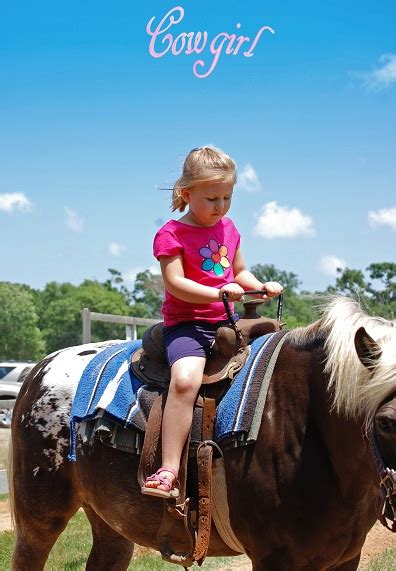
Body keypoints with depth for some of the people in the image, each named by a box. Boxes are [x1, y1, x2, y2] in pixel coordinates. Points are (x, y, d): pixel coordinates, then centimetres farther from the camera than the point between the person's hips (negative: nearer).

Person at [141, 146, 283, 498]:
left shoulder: (228, 228, 15)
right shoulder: (171, 235, -7)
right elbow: (175, 283, -16)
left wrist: (261, 287, 3)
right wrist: (219, 293, -27)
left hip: (227, 322, 8)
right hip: (186, 323, -7)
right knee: (185, 379, -33)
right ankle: (169, 472, -34)